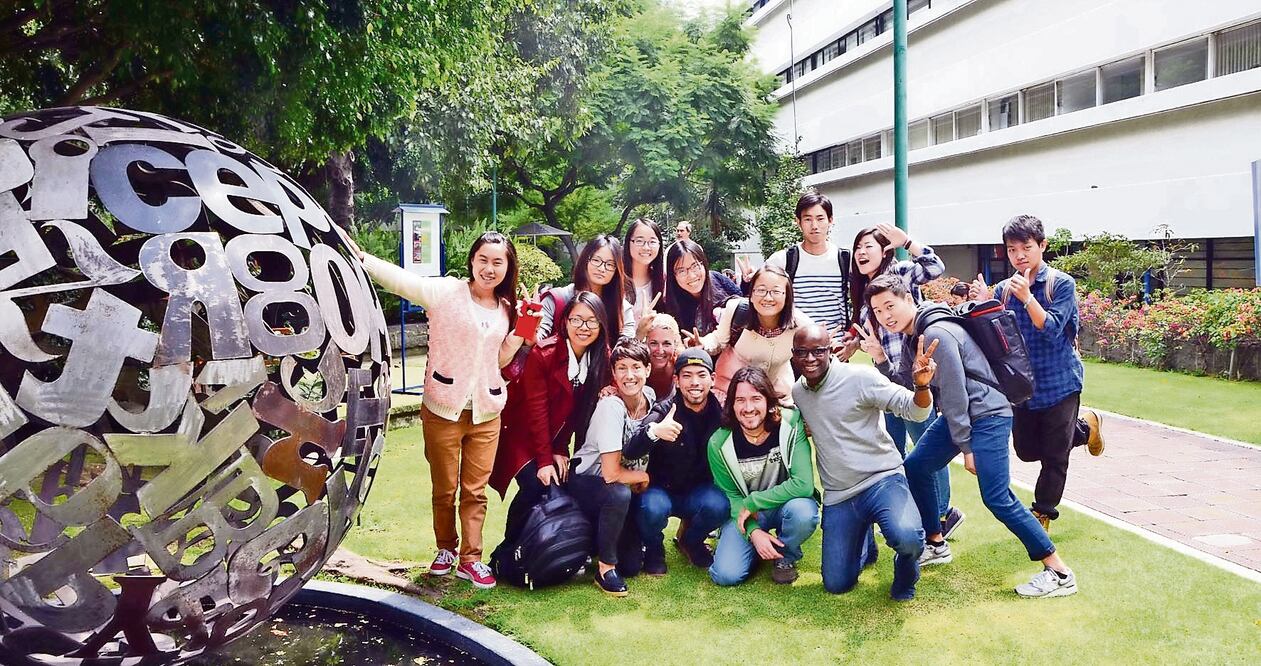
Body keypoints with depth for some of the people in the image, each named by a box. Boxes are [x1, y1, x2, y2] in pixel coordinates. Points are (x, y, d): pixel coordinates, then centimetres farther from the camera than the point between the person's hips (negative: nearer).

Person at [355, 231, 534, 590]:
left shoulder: (507, 309, 8)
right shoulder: (446, 292, -7)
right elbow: (401, 279, -19)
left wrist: (525, 328, 1)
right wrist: (361, 257, -32)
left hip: (486, 414, 3)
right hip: (443, 410, -3)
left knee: (475, 490, 8)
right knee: (444, 489, 10)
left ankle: (470, 558, 18)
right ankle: (445, 549, 30)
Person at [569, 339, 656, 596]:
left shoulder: (649, 396, -9)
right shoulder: (610, 408, -28)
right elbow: (611, 473, -30)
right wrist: (643, 476, -14)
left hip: (630, 486, 6)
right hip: (587, 481, -6)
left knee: (632, 565, -2)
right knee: (619, 493, -39)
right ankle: (605, 566, -18)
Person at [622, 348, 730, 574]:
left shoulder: (720, 414, -7)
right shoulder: (664, 411, -17)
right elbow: (629, 452, -30)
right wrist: (653, 431, -51)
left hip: (698, 492, 2)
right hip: (661, 489, -2)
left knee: (718, 505, -29)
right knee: (654, 507, -35)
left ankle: (690, 541, 6)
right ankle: (653, 549, 1)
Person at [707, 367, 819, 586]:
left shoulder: (791, 424, -21)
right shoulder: (719, 443, -15)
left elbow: (803, 484, -26)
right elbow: (731, 497, -5)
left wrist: (753, 502, -22)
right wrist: (753, 531, -20)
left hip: (787, 503, -1)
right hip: (745, 512, 1)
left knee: (804, 512, -37)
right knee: (726, 574, -19)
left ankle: (785, 557, -1)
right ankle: (758, 542, 16)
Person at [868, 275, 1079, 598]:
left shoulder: (936, 334, -22)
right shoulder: (913, 334, 8)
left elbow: (954, 393, -21)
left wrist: (965, 447, -16)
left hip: (986, 415, -10)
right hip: (959, 413, 10)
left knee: (998, 498, -14)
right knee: (915, 467, 11)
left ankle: (1059, 574, -4)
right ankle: (936, 545, 27)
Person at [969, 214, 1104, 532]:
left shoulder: (1061, 284, -13)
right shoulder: (1004, 290, -1)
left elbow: (1052, 329, -24)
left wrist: (1026, 297, -37)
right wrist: (983, 304, -22)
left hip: (1059, 382, -5)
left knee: (1054, 455, 4)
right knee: (1026, 449, 16)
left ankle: (1042, 514, 25)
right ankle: (1083, 429, 39)